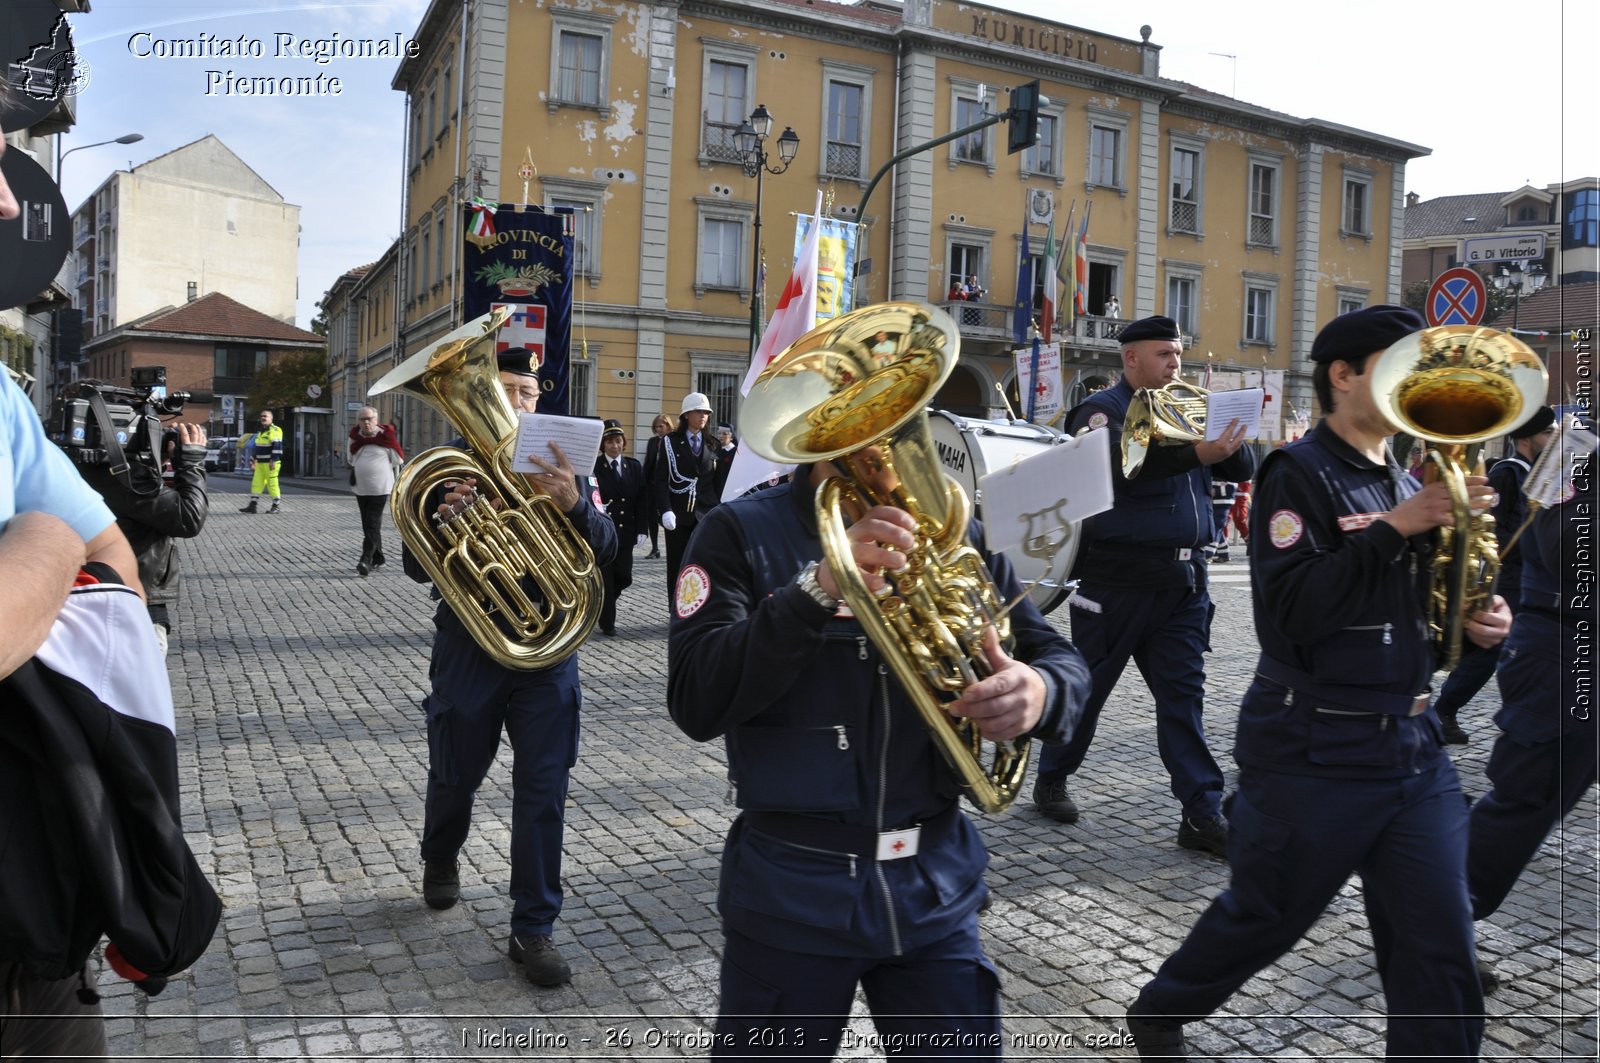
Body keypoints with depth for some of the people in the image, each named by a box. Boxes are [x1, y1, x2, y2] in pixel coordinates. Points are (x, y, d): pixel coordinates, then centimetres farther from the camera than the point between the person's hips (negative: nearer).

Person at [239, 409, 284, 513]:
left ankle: (276, 506, 4)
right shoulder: (261, 431, 20)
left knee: (272, 484, -5)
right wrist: (253, 460, 23)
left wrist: (273, 461, -23)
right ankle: (252, 505, 8)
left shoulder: (275, 430, -10)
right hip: (260, 463, 9)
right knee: (256, 484, 6)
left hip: (270, 463, -9)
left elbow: (277, 446, -18)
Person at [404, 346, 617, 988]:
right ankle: (441, 859, 50)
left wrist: (574, 506, -28)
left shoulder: (556, 470, 1)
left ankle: (533, 928, 13)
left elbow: (605, 553, -8)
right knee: (455, 776, 18)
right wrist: (442, 520, -26)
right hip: (468, 650, 0)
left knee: (543, 791, 0)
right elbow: (417, 568, -6)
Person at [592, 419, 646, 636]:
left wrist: (641, 529, 2)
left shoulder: (634, 466, 8)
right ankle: (607, 622, 12)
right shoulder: (593, 467, -4)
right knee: (605, 578, 1)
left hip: (625, 531, 4)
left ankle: (604, 602, 34)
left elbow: (641, 500, 7)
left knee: (624, 577, 5)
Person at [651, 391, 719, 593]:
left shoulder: (712, 445, 13)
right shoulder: (670, 442, 3)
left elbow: (717, 481, 11)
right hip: (678, 515, -2)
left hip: (706, 516, 2)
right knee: (676, 568, 5)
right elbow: (660, 480, -3)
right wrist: (666, 510, -15)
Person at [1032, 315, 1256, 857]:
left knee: (1183, 694, 4)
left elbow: (1243, 467, 11)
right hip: (1117, 579, -5)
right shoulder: (1102, 410, -4)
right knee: (1087, 685, 7)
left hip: (1183, 581, 6)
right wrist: (1197, 454, -32)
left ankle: (1202, 812, 5)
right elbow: (1120, 463, -24)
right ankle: (1052, 778, 26)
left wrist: (1226, 433, -7)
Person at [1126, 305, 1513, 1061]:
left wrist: (1472, 618, 2)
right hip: (1313, 755, -6)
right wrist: (1394, 529, -24)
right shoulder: (1299, 473, -12)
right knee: (1261, 919, 11)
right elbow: (1292, 610, -24)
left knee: (1441, 947, 5)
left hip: (1414, 749, 7)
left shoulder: (1403, 481, 12)